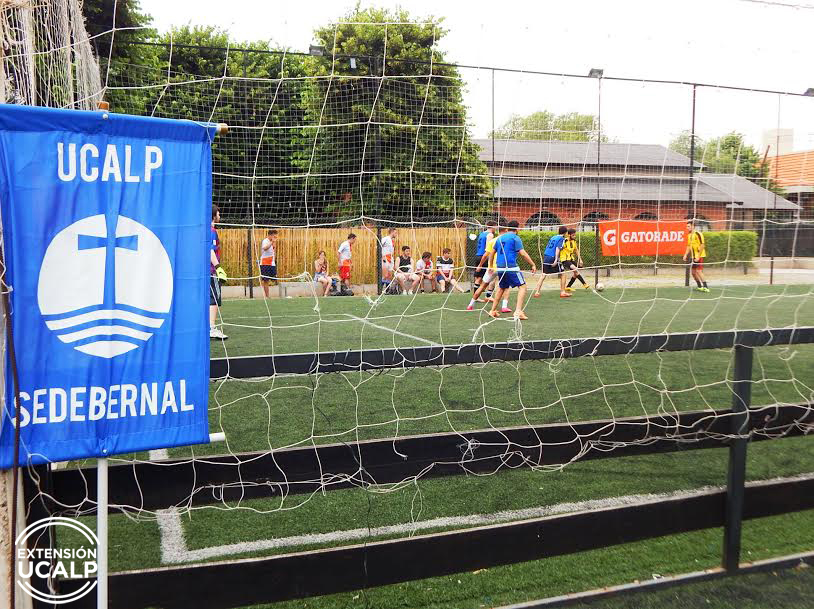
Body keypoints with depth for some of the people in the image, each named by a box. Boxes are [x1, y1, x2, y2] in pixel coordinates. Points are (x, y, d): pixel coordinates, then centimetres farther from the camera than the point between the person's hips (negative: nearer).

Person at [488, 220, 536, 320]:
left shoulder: (500, 238, 16)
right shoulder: (515, 238, -4)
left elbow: (492, 253, 23)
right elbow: (522, 253, -12)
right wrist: (533, 264, -9)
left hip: (500, 268, 7)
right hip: (511, 267, -7)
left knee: (501, 288, 23)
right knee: (522, 286, -2)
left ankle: (493, 311, 24)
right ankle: (518, 311, -15)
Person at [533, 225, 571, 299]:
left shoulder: (553, 237, 19)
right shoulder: (562, 238, -1)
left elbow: (547, 247, 20)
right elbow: (558, 248, -14)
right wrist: (556, 260, -21)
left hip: (545, 257, 6)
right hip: (553, 258, -6)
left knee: (543, 276, 7)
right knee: (562, 275, 8)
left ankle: (537, 292, 1)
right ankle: (562, 292, 8)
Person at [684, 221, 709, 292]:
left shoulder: (698, 234, -14)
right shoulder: (689, 235, 11)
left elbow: (702, 245, -17)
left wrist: (698, 256, -20)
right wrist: (686, 255, 11)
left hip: (700, 256, -8)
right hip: (694, 256, 8)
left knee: (699, 271, -15)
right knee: (693, 271, 9)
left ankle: (705, 287, -10)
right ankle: (700, 286, 21)